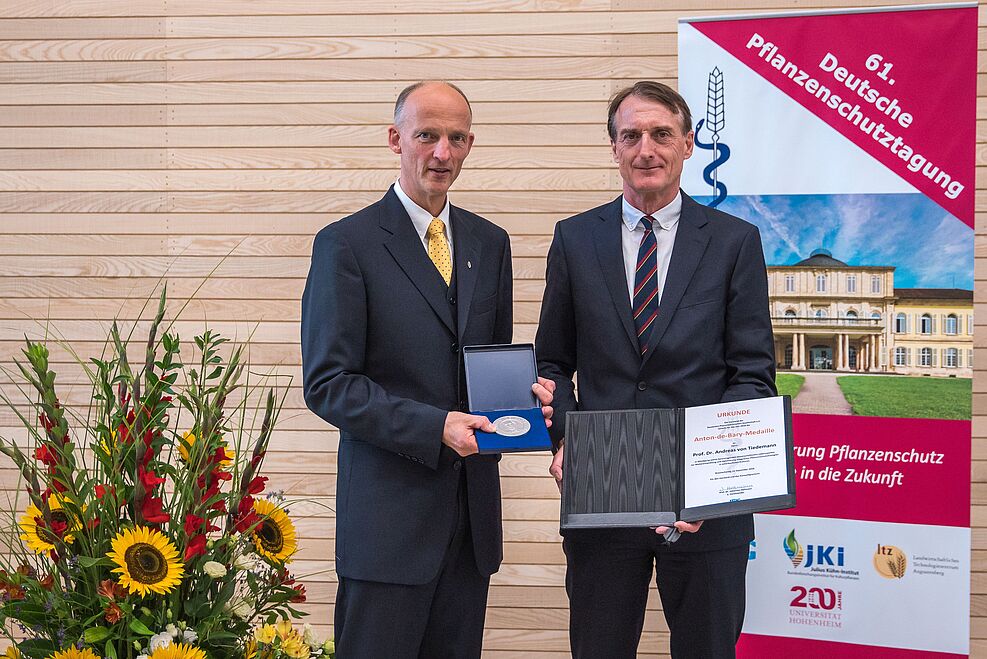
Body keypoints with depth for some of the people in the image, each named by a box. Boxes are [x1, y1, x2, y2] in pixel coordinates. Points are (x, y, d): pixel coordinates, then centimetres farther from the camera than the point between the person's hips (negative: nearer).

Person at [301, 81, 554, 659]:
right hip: (390, 508, -5)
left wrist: (527, 392, -3)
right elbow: (328, 384, -10)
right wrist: (434, 427, -20)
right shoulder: (347, 243, -6)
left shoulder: (490, 243, 12)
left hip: (472, 508, 5)